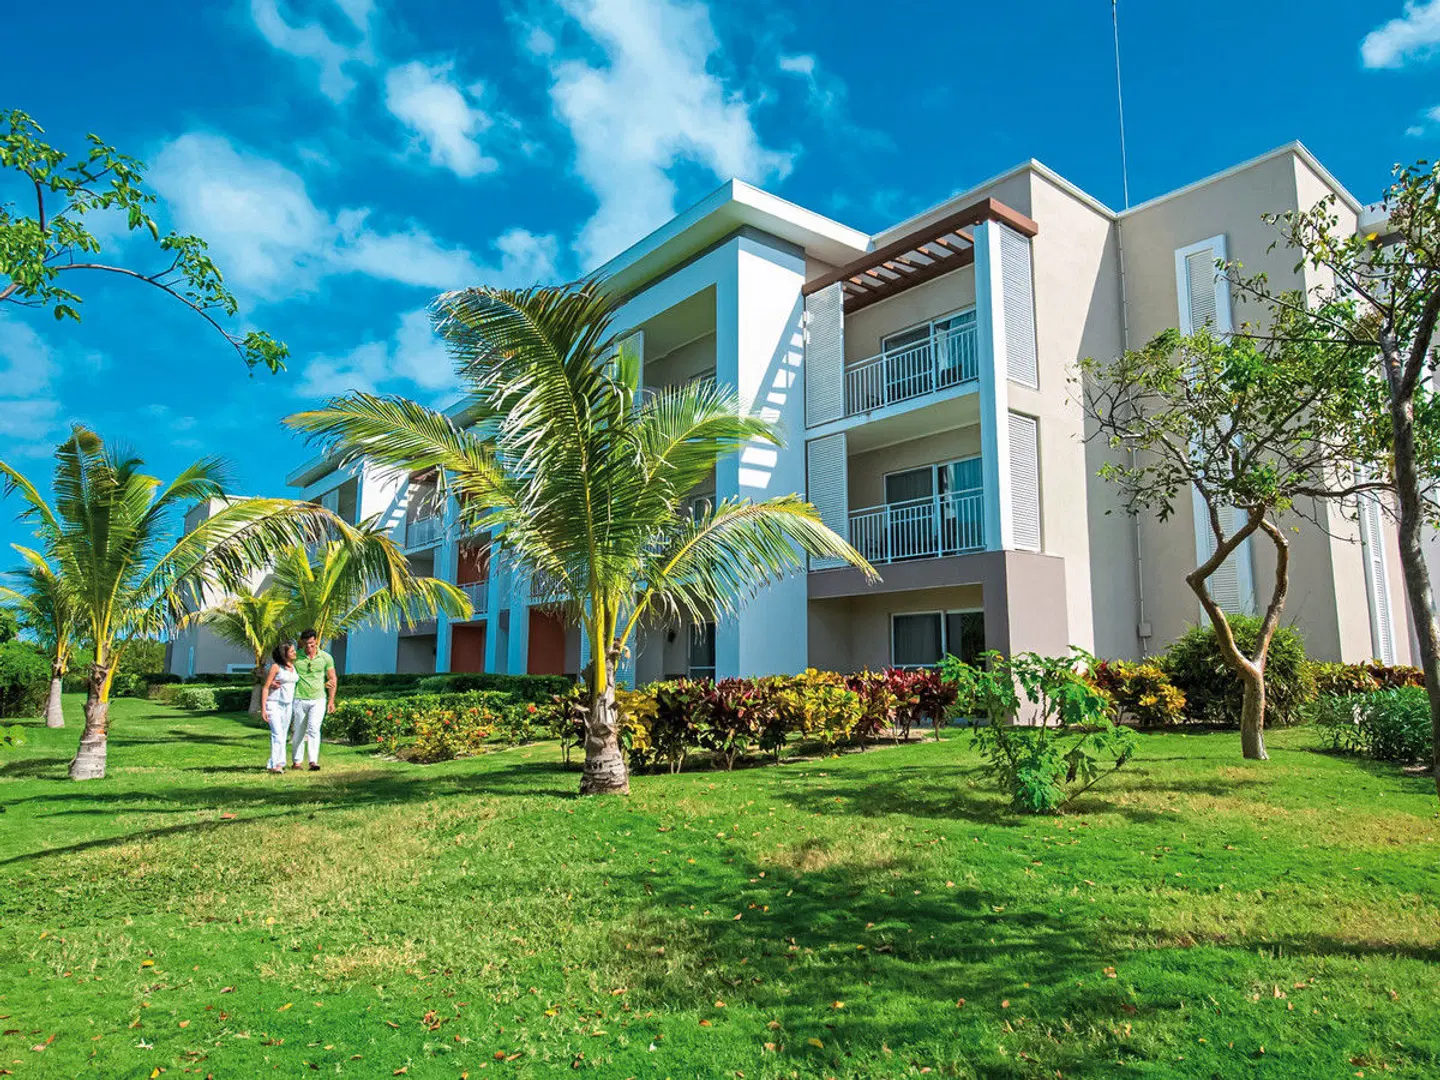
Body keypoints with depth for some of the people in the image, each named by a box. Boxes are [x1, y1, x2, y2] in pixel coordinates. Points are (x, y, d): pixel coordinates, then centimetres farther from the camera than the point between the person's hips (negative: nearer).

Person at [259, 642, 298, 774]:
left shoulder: (294, 666, 9)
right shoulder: (276, 667, -9)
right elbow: (265, 687, -9)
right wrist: (263, 708, -13)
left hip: (288, 705, 6)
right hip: (274, 704, -6)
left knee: (283, 736, 9)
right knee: (277, 734, -15)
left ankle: (278, 764, 17)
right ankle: (275, 765, -16)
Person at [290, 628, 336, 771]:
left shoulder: (326, 657, 2)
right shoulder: (295, 657, 1)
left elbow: (332, 679, 7)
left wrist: (331, 700, 4)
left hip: (318, 700, -1)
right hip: (299, 699, 1)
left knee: (314, 728, -12)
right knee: (298, 731, 7)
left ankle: (313, 761, -14)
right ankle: (297, 760, 20)